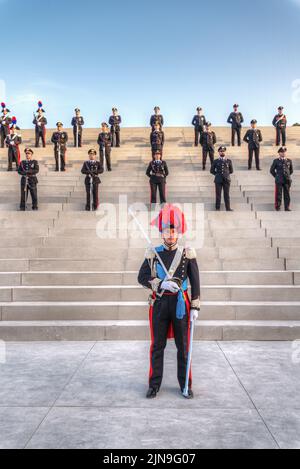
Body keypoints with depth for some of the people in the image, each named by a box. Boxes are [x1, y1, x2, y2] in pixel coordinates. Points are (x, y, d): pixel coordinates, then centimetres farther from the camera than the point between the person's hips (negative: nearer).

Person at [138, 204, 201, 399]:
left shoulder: (188, 254, -1)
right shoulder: (153, 253, 1)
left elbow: (195, 282, -1)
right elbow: (142, 277, -1)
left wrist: (195, 307, -5)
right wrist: (161, 284, -17)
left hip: (180, 304, 0)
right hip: (159, 303, 1)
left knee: (183, 346, 8)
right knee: (157, 346, 8)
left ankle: (185, 384, 21)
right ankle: (154, 385, 20)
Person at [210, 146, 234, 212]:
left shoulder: (229, 161, 10)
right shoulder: (216, 161, 9)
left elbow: (231, 171, 18)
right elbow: (212, 170, 13)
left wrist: (226, 174, 10)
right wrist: (217, 174, 7)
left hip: (226, 180, 0)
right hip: (218, 180, 0)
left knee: (227, 194, -1)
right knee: (218, 194, -1)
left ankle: (228, 208, 1)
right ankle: (217, 208, 2)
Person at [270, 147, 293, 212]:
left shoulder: (289, 161, 7)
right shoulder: (276, 161, 0)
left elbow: (291, 170, 20)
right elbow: (272, 170, 6)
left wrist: (287, 176, 14)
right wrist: (277, 176, 6)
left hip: (287, 180, 2)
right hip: (279, 181, -2)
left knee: (287, 194, 4)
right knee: (278, 194, 0)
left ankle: (287, 207, 11)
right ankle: (278, 207, 9)